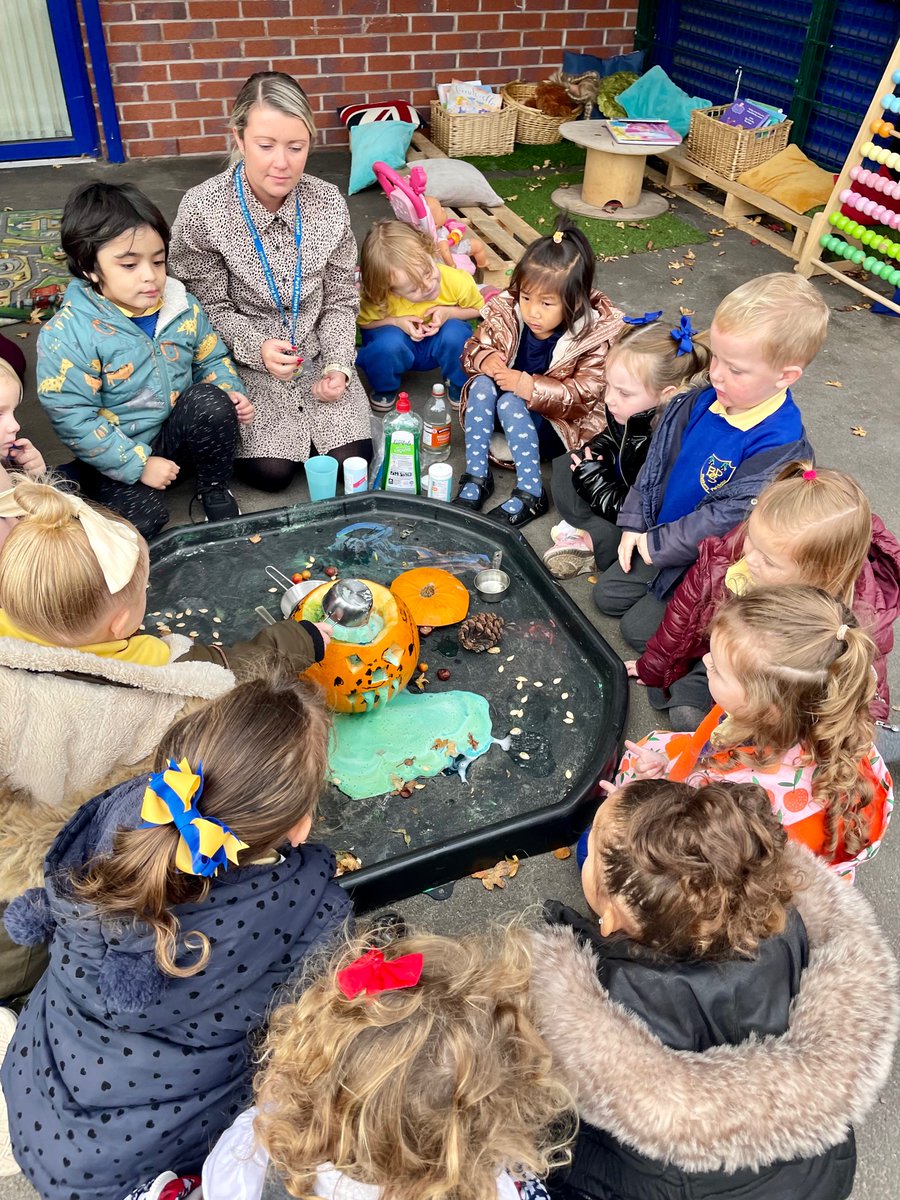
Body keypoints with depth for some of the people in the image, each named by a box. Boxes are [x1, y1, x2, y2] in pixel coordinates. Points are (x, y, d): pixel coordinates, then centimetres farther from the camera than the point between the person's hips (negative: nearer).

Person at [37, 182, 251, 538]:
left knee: (211, 400, -26)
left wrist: (231, 392, -10)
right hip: (118, 455, -3)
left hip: (180, 432, 4)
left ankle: (215, 490, -4)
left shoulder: (183, 307, -3)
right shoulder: (66, 334, -19)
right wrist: (139, 464, -22)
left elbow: (211, 360, 12)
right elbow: (73, 418, -21)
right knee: (139, 518, -27)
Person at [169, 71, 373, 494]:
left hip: (316, 354, 3)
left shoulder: (329, 203, -8)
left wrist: (337, 364, -12)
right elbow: (210, 309, -9)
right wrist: (257, 347, -27)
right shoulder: (202, 210, -17)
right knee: (271, 470, -17)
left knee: (352, 458, -11)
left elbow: (341, 301, 2)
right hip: (245, 361, -3)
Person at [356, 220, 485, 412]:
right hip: (400, 347, -1)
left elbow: (478, 309, -6)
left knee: (456, 332, -32)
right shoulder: (379, 298, -30)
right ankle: (384, 389, 0)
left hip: (441, 344, 1)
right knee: (388, 343, -35)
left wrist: (449, 312, -27)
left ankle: (458, 385, 0)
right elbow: (363, 322, -8)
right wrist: (396, 322, -27)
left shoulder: (457, 281, -28)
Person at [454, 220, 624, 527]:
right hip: (515, 407, 5)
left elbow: (584, 393, -25)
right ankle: (476, 477, -20)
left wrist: (531, 387, -35)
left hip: (560, 421, -4)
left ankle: (530, 494, -24)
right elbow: (475, 345, 1)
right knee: (482, 384, -25)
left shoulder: (593, 335, -21)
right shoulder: (507, 312, -12)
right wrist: (483, 358, -25)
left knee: (510, 404, -32)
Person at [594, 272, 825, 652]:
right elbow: (657, 460, 2)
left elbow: (727, 519, -28)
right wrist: (634, 525, 0)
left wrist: (658, 544, -20)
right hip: (658, 536, 7)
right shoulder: (702, 402, -10)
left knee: (639, 629, -4)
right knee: (607, 595, 13)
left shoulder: (781, 449, -30)